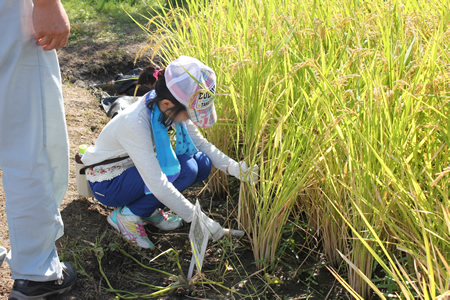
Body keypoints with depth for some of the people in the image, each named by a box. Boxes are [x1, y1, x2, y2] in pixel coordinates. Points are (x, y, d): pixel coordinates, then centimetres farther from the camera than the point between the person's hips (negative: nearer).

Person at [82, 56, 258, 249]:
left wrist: (234, 168, -15)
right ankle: (127, 215, -9)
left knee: (202, 163, -11)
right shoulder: (135, 123, -36)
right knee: (185, 169, -27)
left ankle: (149, 208, 4)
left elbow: (200, 143, -1)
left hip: (137, 168, 7)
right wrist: (200, 220, -33)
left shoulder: (168, 108, -14)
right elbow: (157, 185, -37)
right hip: (107, 184, -7)